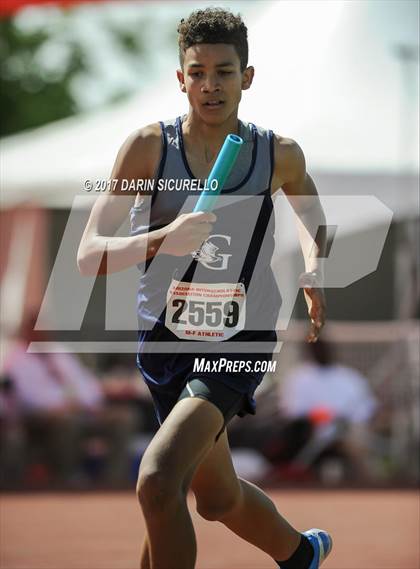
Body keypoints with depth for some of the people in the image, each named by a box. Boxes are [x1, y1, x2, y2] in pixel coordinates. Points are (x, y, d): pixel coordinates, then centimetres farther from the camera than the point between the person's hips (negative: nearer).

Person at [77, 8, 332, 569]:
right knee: (219, 499, 20)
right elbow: (89, 255, -14)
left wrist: (314, 269, 3)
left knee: (157, 482, -25)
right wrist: (160, 240, -31)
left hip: (239, 343, -2)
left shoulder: (280, 155, -4)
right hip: (165, 340, 3)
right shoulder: (149, 147, -9)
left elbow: (309, 207, 22)